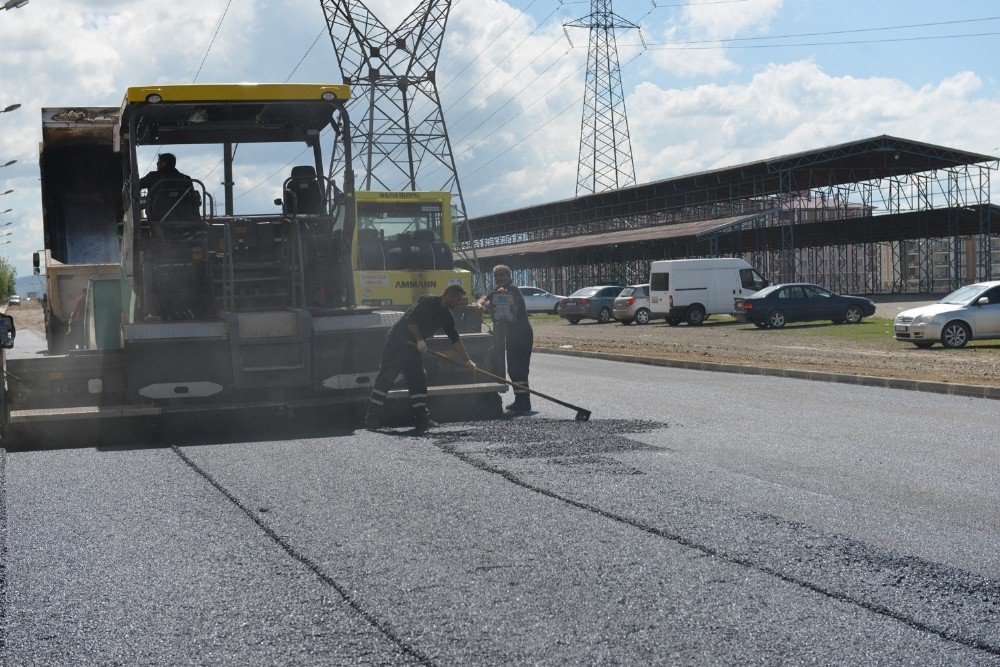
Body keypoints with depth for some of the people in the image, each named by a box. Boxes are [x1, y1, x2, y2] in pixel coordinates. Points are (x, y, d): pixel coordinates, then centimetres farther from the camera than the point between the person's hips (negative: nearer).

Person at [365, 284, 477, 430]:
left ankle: (421, 418, 10)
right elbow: (410, 320, -23)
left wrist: (468, 361, 10)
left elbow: (455, 339, 13)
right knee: (386, 378, -8)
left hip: (414, 346, 9)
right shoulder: (428, 302, -15)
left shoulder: (446, 315, 9)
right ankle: (372, 417, -7)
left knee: (418, 380, 5)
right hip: (397, 342, -9)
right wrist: (420, 340, -23)